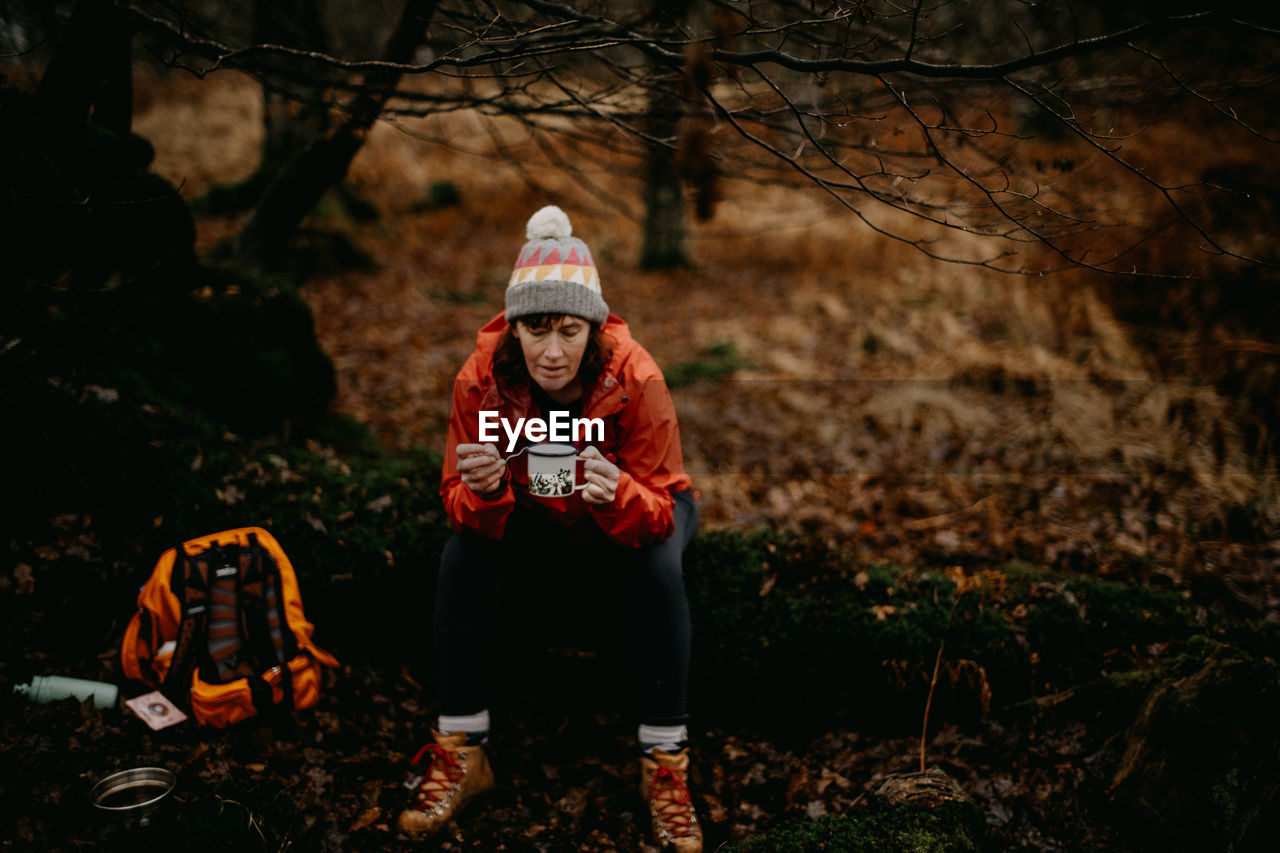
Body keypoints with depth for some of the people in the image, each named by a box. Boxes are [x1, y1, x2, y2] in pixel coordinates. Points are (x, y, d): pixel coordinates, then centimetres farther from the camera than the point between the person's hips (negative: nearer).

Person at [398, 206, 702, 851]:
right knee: (462, 553, -25)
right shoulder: (482, 378, -27)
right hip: (530, 511, 2)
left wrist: (617, 496, -53)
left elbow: (656, 516, -30)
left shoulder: (635, 380, -33)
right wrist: (483, 491, -46)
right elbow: (464, 509, -22)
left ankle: (665, 766, -17)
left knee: (656, 567, -32)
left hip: (629, 508, -1)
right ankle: (461, 754, -10)